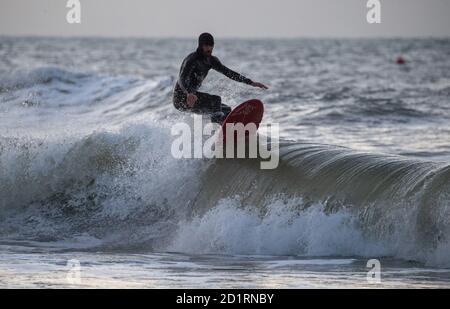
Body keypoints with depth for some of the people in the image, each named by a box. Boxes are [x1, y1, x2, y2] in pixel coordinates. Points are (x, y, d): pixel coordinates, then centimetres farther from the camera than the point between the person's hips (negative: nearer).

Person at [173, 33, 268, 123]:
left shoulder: (210, 60, 8)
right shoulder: (192, 59, -18)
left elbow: (228, 73, 10)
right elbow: (182, 79, -32)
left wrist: (251, 83, 3)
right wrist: (189, 94, -53)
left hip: (192, 94, 9)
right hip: (182, 98, -9)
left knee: (227, 110, 8)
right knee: (215, 100, -28)